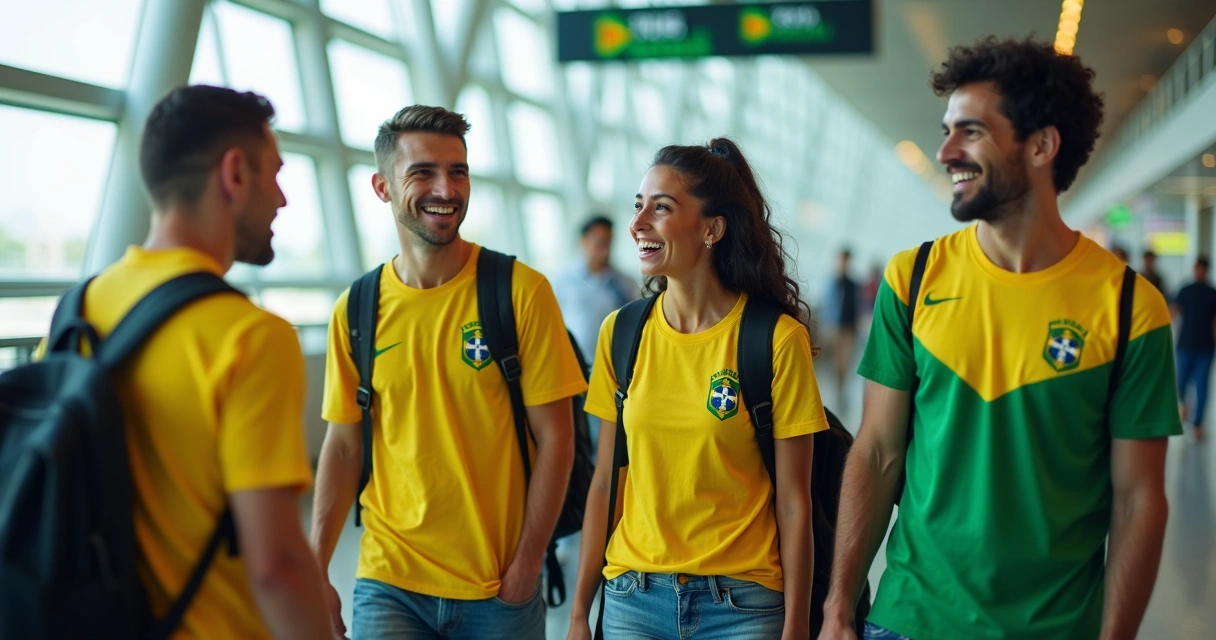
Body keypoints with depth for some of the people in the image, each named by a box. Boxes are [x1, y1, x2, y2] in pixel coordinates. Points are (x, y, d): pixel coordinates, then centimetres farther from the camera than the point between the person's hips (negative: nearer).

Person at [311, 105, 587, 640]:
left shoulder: (522, 291, -6)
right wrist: (315, 572, -2)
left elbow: (555, 436, -4)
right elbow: (343, 446, 6)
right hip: (388, 584, 1)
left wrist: (528, 561, -8)